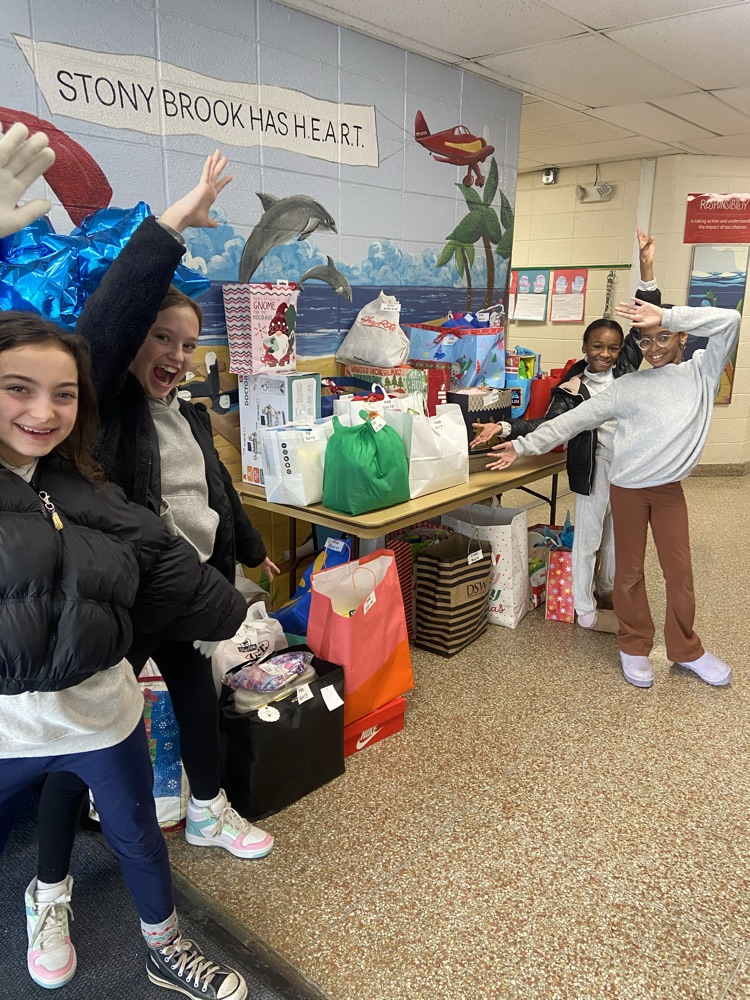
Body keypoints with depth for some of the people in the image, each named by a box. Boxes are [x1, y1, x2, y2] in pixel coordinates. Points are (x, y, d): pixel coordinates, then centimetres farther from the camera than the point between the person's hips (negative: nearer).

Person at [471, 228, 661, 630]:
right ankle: (585, 612, 15)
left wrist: (646, 267, -11)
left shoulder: (626, 367, 1)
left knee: (616, 532, 19)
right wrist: (503, 428, -29)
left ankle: (606, 590, 41)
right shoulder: (572, 388, -9)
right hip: (594, 466, -5)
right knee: (588, 536, 4)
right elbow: (548, 424, -14)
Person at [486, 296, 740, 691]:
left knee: (680, 570, 7)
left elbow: (729, 321, -10)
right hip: (627, 488, -1)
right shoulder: (627, 386, 2)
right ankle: (634, 646, 25)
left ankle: (685, 649, 25)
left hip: (670, 488, 1)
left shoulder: (701, 372, 4)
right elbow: (574, 419, -1)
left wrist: (667, 316, -13)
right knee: (629, 570, 8)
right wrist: (523, 445, -6)